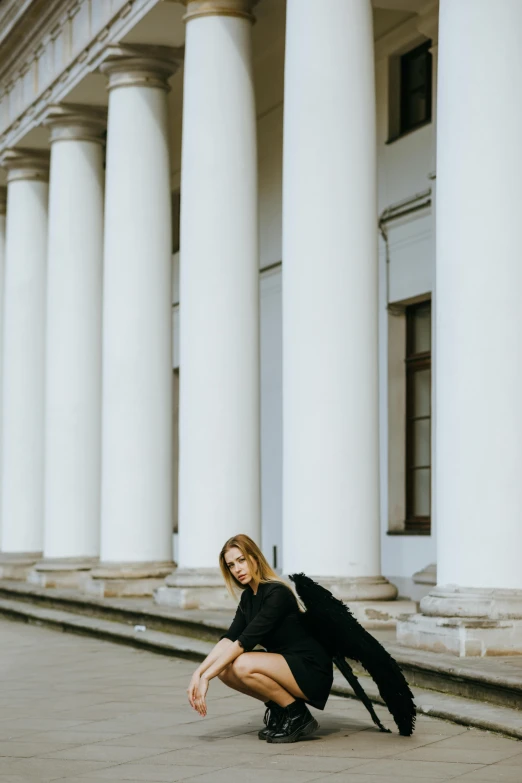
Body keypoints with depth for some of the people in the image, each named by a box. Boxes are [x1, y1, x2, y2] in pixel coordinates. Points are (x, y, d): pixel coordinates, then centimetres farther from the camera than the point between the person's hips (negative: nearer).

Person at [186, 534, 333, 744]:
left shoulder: (277, 593, -20)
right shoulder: (248, 596, 7)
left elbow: (245, 641, -25)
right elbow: (229, 639, -2)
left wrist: (206, 676, -26)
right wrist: (198, 672, -17)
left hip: (312, 672, -8)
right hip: (284, 665, 8)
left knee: (243, 666, -28)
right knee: (224, 669, -7)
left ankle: (298, 715, -10)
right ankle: (278, 709, 7)